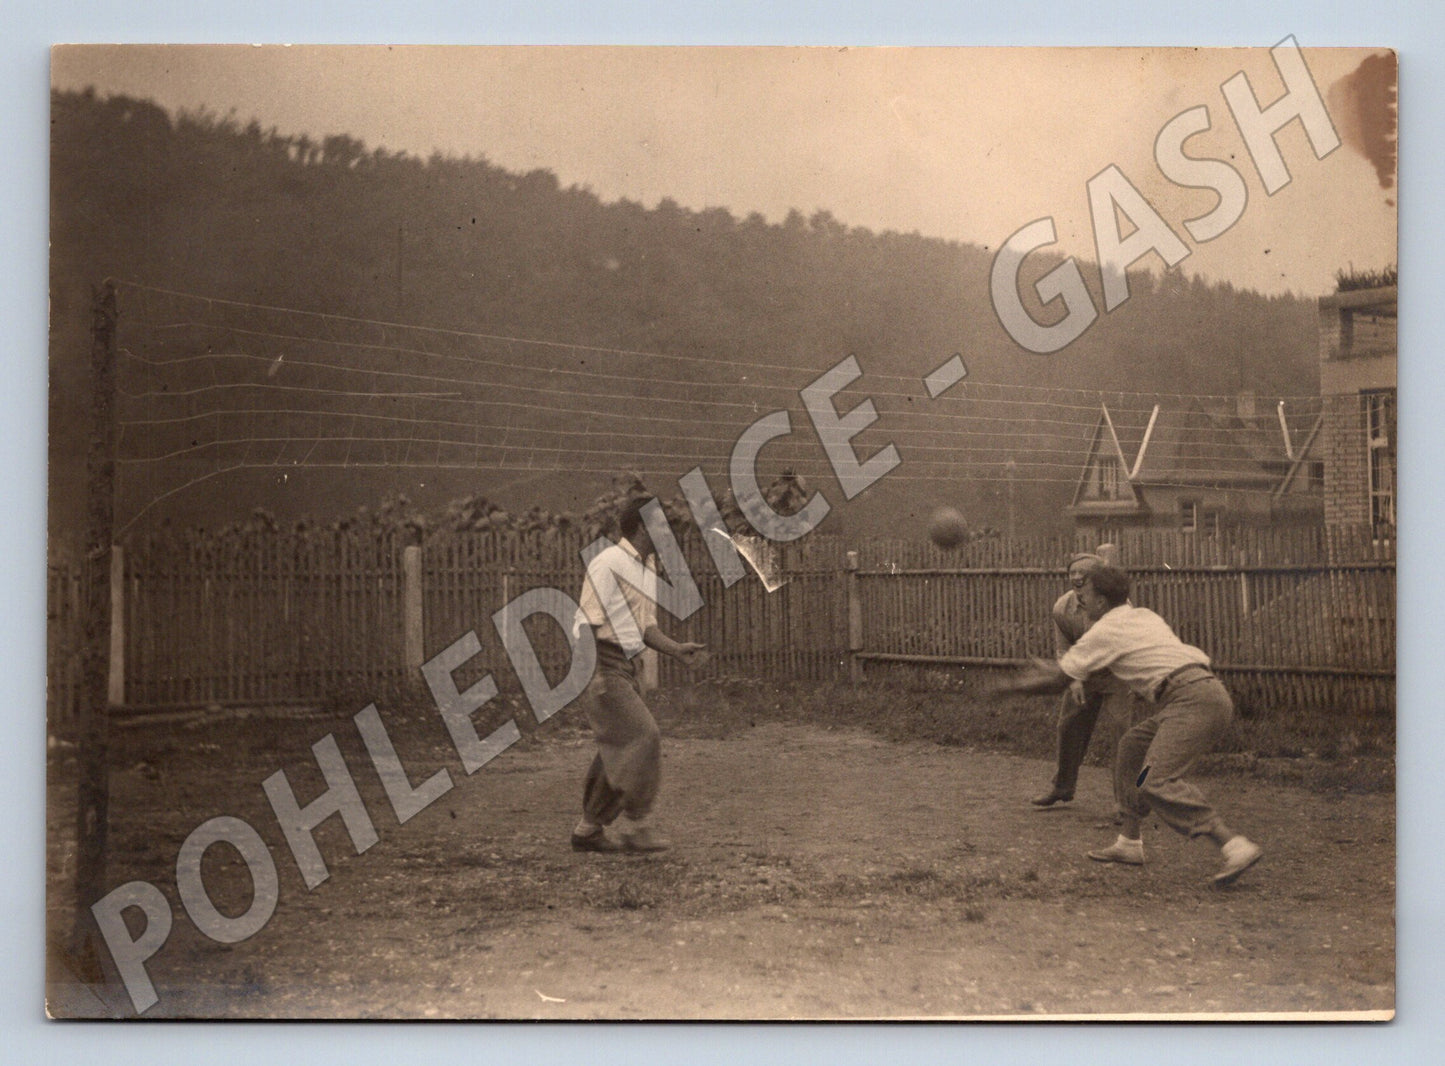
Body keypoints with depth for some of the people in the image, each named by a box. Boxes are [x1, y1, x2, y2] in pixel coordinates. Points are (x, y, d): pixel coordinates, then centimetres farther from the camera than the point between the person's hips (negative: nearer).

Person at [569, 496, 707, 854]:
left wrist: (677, 649, 4)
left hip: (625, 667, 10)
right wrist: (595, 676, -22)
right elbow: (587, 623, -17)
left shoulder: (648, 567, 16)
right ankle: (636, 826, -7)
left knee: (617, 748, 10)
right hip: (602, 665, -10)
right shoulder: (608, 564, -13)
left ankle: (589, 830, 19)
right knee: (642, 737, -14)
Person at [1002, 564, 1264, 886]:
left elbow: (1059, 680, 9)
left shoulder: (1104, 632, 1)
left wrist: (1017, 686, 26)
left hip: (1192, 699, -10)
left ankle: (1235, 846, -27)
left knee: (1155, 781, -19)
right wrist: (1050, 667, 46)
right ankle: (1130, 843, 23)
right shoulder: (1142, 616, 26)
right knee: (1133, 747, 21)